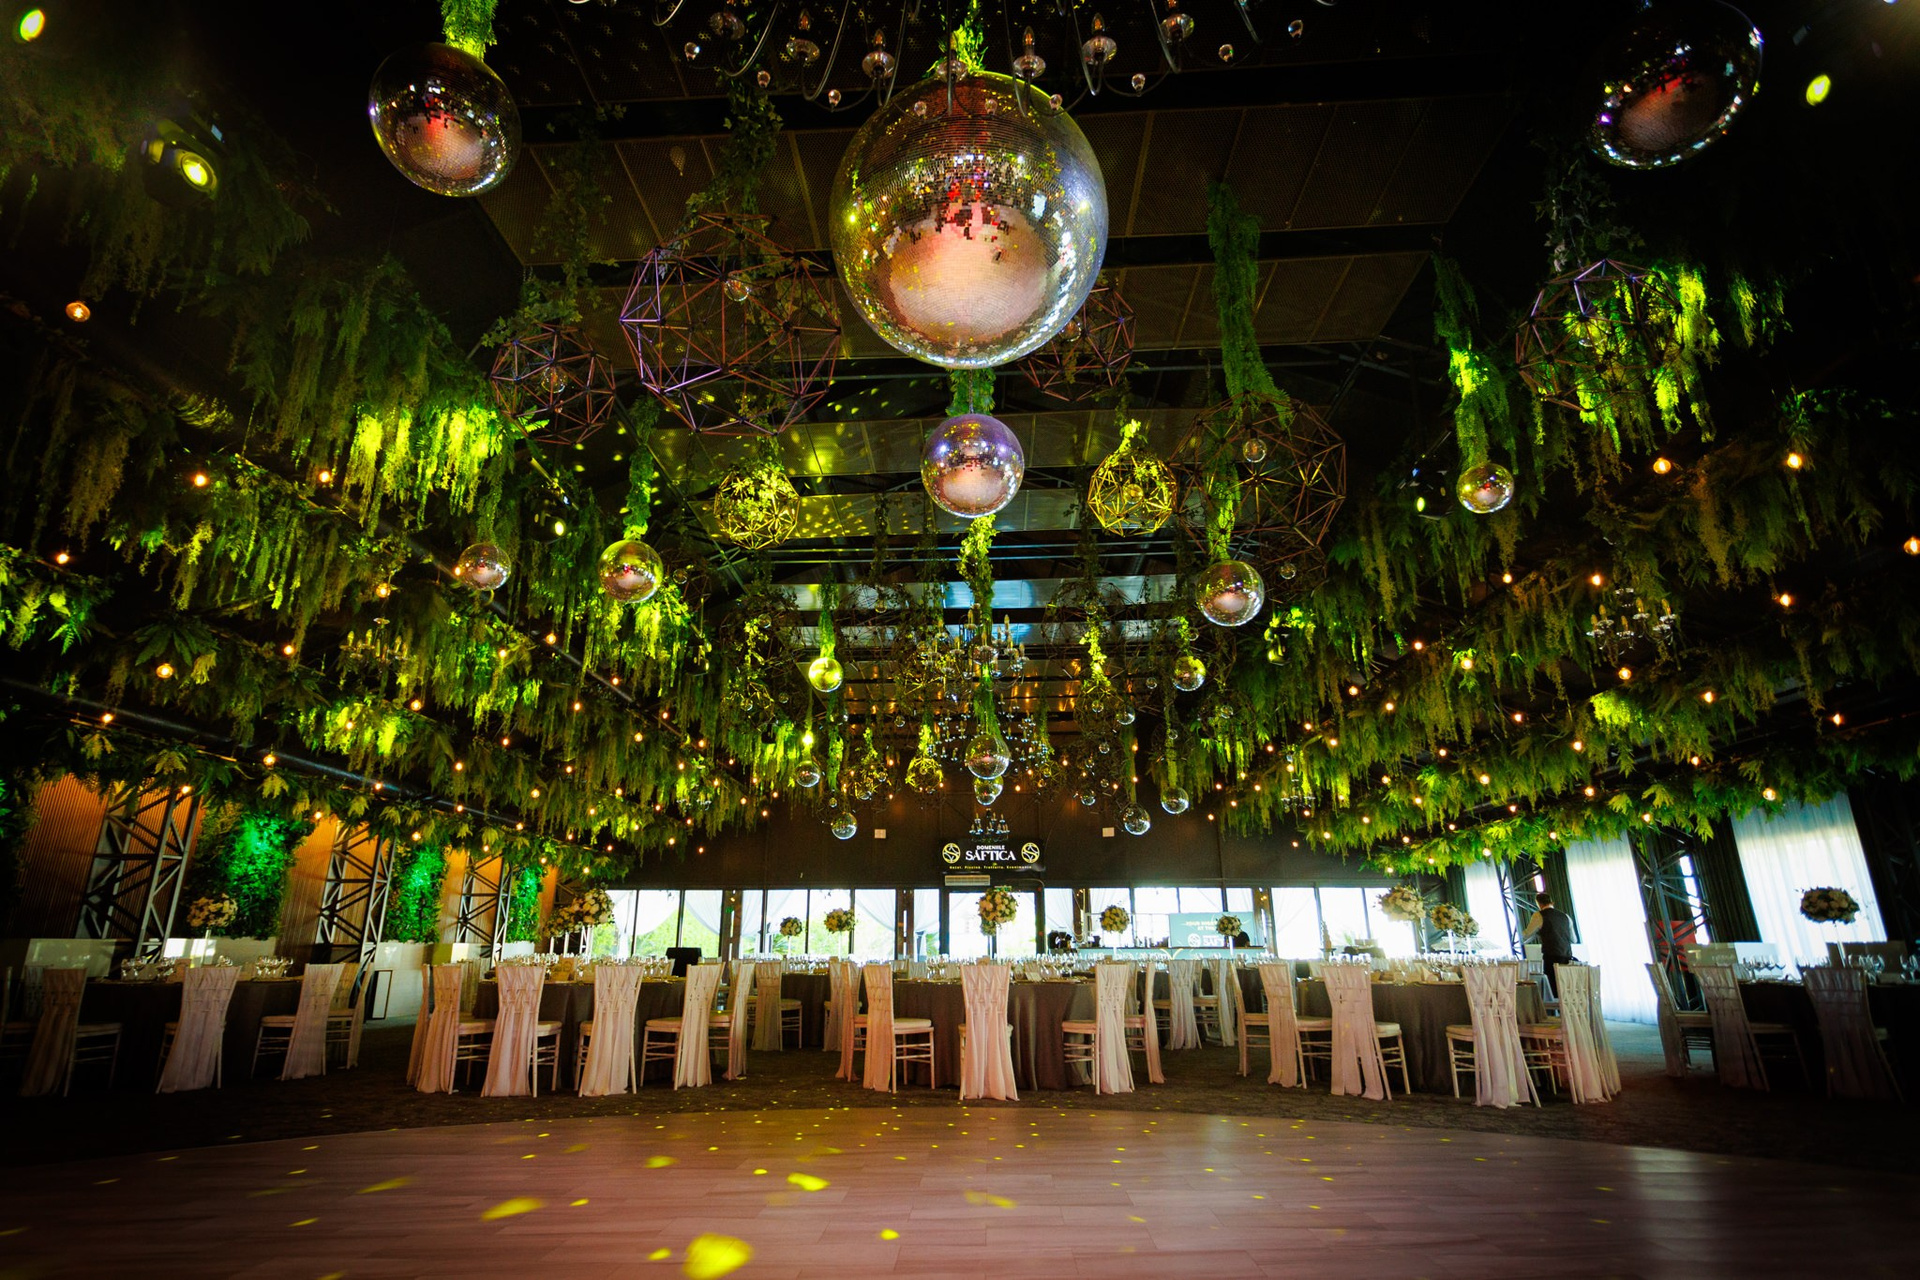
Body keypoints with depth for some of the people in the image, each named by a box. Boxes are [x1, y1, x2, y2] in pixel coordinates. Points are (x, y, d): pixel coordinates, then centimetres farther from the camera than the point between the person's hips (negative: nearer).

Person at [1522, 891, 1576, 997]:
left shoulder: (1539, 915, -1)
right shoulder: (1565, 916, 15)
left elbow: (1526, 934, 6)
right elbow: (1573, 940, 23)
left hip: (1551, 956, -5)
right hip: (1567, 956, 6)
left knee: (1555, 988, -4)